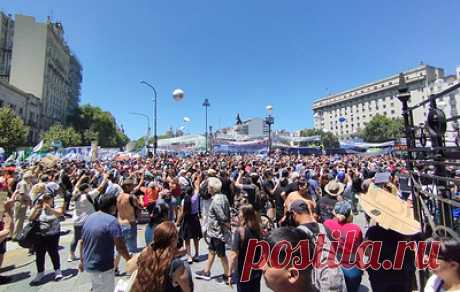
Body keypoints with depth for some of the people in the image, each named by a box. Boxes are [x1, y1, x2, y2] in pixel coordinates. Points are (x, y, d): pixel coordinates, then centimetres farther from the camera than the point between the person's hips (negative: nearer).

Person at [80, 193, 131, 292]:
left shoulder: (89, 218, 0)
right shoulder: (111, 221, -24)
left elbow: (82, 242, 10)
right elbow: (120, 247, -27)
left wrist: (82, 261, 22)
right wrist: (130, 260, -14)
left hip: (88, 264, 8)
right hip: (102, 268, -8)